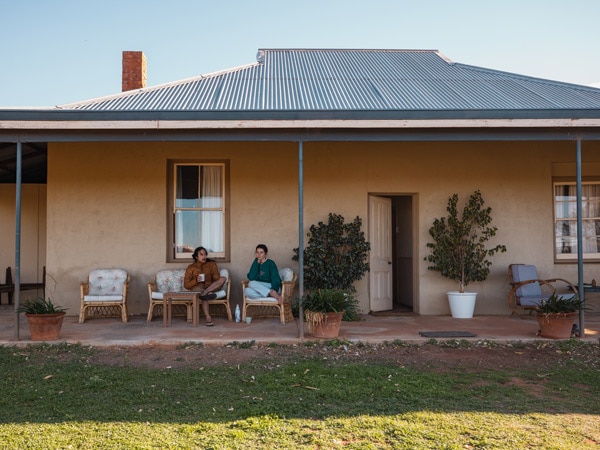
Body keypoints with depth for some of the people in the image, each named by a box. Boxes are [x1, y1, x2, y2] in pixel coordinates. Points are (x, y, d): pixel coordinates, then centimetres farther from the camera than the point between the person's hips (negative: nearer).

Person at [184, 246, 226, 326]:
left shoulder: (211, 264, 18)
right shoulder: (191, 267, 13)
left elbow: (217, 278, 5)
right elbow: (186, 285, 5)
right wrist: (196, 280, -14)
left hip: (211, 286, 3)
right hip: (197, 288, -3)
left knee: (223, 278, -25)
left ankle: (205, 292, -42)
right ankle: (208, 318, -56)